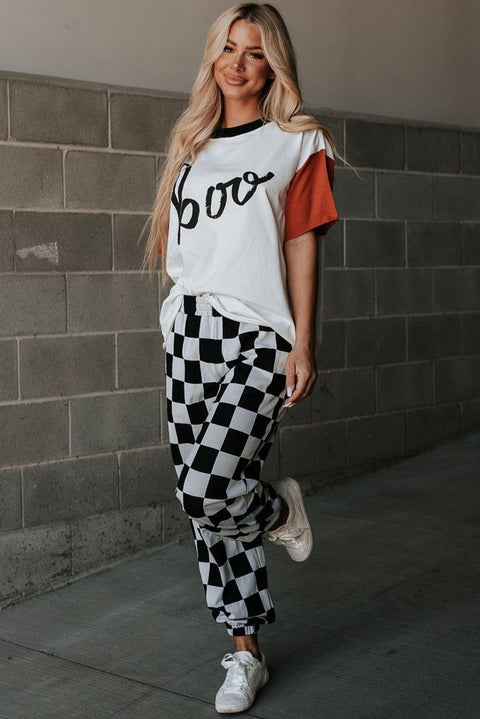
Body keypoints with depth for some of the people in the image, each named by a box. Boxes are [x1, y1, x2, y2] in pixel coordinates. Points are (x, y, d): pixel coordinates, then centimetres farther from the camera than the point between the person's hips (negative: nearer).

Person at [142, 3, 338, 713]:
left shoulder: (297, 142, 5)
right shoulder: (192, 142, 19)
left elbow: (302, 243, -1)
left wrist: (304, 344, -7)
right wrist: (181, 316, 15)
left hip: (259, 334, -5)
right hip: (189, 328, 5)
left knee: (207, 490, -17)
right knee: (204, 502, 4)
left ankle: (281, 508, 19)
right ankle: (247, 653, 18)